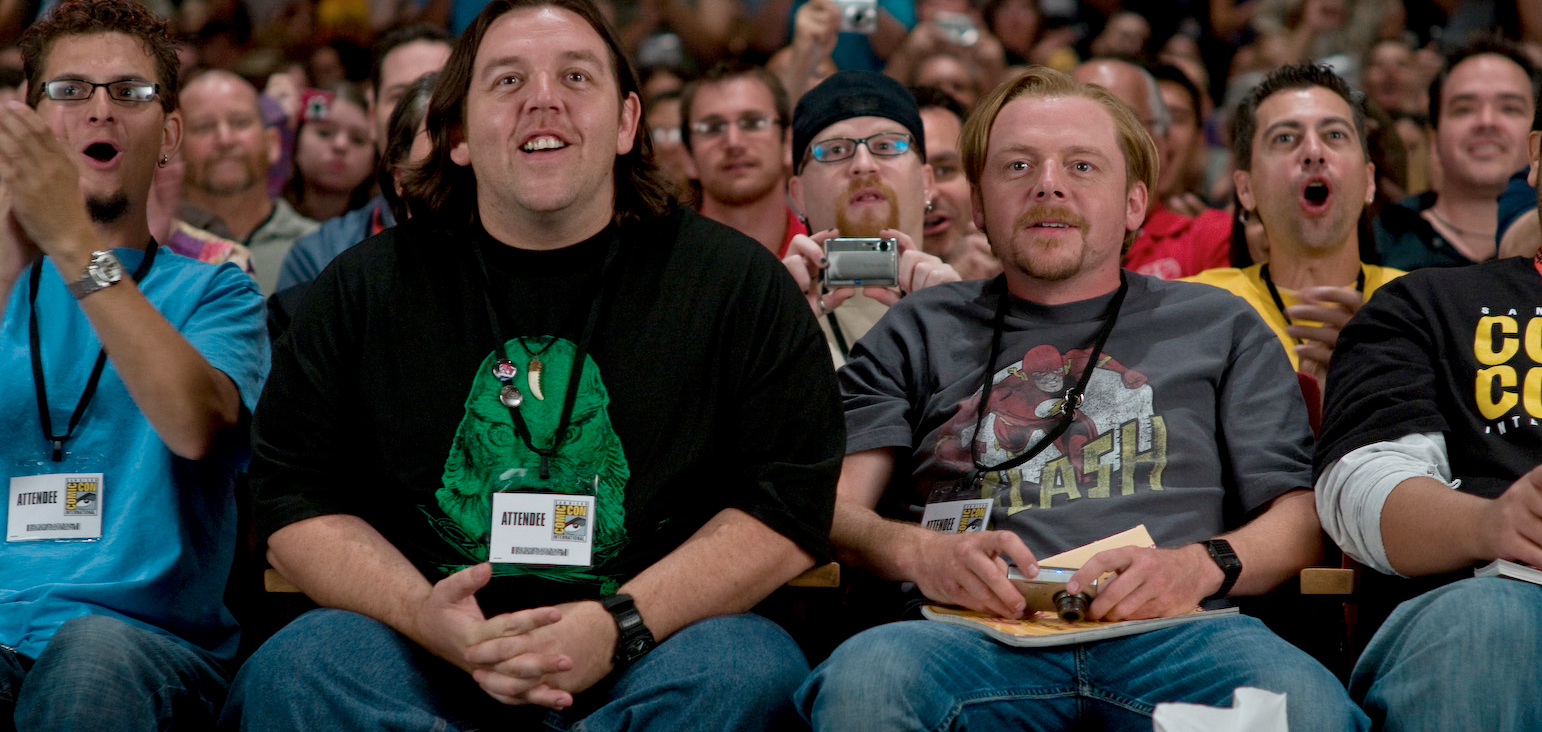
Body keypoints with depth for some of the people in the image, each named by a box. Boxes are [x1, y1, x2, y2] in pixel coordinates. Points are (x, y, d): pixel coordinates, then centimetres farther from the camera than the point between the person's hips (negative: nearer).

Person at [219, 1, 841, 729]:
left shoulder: (738, 282, 4)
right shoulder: (363, 288, 9)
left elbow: (791, 504, -2)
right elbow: (295, 501, 7)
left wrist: (622, 625, -17)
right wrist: (423, 614, -14)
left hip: (652, 645, -1)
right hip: (429, 648, 1)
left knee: (740, 672, -33)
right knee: (294, 670, -28)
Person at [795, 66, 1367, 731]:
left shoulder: (1220, 327, 25)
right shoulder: (918, 333, 25)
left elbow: (1301, 514, 15)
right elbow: (833, 506, 13)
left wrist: (1201, 565, -9)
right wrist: (918, 552, -11)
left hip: (1171, 633, 0)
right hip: (973, 633, 0)